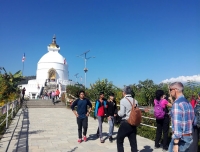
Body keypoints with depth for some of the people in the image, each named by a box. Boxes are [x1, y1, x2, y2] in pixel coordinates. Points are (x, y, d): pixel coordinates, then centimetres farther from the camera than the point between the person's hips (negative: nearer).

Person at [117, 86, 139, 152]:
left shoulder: (123, 100, -11)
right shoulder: (135, 101, 6)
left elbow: (122, 113, -15)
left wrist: (118, 112, 5)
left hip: (125, 123, -5)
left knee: (119, 140, 12)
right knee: (133, 142, 11)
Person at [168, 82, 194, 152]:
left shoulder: (177, 104, -20)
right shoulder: (188, 103, 8)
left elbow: (177, 125, -24)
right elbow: (192, 118, 18)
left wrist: (176, 144, -22)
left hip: (180, 138, -9)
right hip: (189, 137, 9)